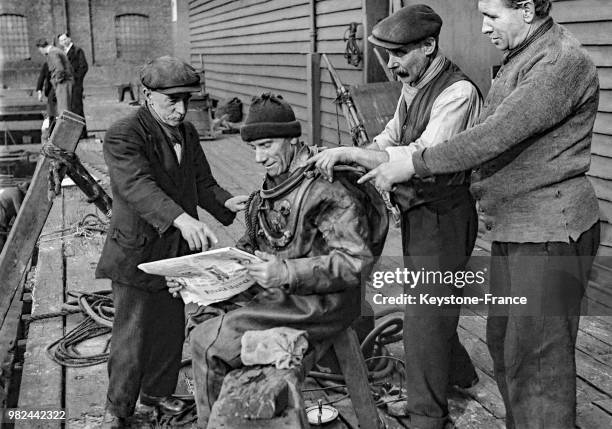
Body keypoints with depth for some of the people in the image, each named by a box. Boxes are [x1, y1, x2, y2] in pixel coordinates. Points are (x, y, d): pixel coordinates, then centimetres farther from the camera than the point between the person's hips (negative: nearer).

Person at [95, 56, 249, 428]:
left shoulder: (188, 133, 8)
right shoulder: (123, 136, -16)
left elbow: (202, 182, 10)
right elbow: (138, 187, -32)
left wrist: (226, 202, -12)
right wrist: (181, 219, -47)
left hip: (178, 252, 7)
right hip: (137, 253, -7)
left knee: (171, 330, 17)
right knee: (133, 337, 2)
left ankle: (158, 397, 37)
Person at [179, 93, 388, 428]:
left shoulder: (327, 188, -17)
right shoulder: (271, 186, 11)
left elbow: (357, 261, -22)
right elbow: (250, 247, 19)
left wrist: (288, 273, -29)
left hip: (318, 303, -9)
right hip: (275, 293, 9)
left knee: (208, 342, -15)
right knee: (202, 319, -1)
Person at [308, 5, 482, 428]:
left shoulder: (457, 92, -21)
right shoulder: (412, 86, 6)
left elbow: (422, 158, -30)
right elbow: (392, 136, 15)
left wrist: (350, 153, -31)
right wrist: (348, 157, -3)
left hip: (443, 215, -9)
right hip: (417, 213, 9)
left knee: (424, 316, -2)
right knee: (428, 303, 22)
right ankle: (458, 373, 45)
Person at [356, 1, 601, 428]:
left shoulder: (563, 61, -16)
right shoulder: (519, 58, 16)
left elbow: (497, 135, -23)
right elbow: (495, 138, 14)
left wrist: (413, 165, -19)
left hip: (551, 232, -10)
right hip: (514, 230, 10)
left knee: (537, 357, -3)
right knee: (503, 341, 17)